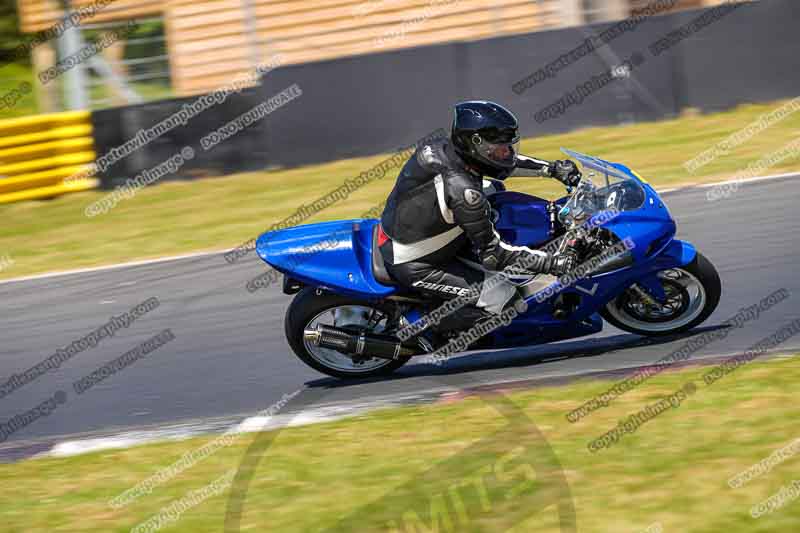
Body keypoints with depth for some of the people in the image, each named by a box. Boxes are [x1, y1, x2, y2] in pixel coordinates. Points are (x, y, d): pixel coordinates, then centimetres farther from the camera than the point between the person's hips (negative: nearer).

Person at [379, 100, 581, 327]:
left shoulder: (444, 148, -7)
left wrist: (553, 168, 8)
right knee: (504, 297, -13)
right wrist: (553, 263, -27)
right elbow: (491, 254, -27)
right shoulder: (461, 189, -32)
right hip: (415, 266, -9)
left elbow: (508, 161, 12)